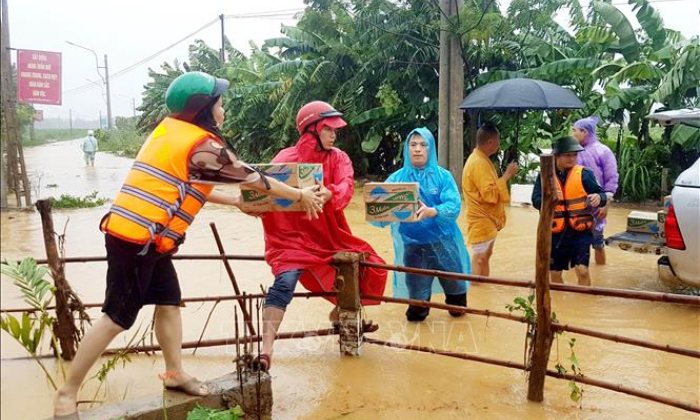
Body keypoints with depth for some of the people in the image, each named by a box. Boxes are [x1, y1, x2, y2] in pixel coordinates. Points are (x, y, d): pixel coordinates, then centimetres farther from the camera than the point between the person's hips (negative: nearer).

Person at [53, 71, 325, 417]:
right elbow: (253, 179, -3)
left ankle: (175, 374, 27)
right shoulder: (203, 145, -12)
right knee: (117, 318, -1)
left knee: (169, 303, 15)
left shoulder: (170, 130, 13)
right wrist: (301, 195, 8)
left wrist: (235, 201, 24)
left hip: (146, 238, 9)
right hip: (137, 238, -9)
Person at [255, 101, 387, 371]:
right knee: (285, 281, -26)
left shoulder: (338, 158, 2)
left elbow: (346, 187, -17)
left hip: (330, 237, 5)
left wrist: (329, 193, -40)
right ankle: (266, 350, -25)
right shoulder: (286, 159, -4)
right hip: (292, 237, -4)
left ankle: (340, 313, 33)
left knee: (368, 265, 8)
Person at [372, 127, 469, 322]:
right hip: (413, 245, 0)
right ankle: (418, 312, 41)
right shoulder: (397, 178, -1)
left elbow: (454, 206, -17)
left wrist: (431, 212, -37)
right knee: (417, 291, 7)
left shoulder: (442, 176, -3)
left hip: (443, 243, 0)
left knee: (454, 284, 17)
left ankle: (457, 308, 50)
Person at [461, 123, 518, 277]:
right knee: (479, 258, -6)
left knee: (485, 256, 16)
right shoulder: (479, 163, -21)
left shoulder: (481, 159, 11)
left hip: (487, 218, 11)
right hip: (481, 220, -11)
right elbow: (490, 194, -26)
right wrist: (507, 175, -21)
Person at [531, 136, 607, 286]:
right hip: (556, 233, 2)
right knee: (555, 273, 13)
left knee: (582, 271, -12)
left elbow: (601, 194, -3)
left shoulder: (584, 173, -3)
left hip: (580, 231, -2)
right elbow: (535, 201, -7)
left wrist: (599, 198, -27)